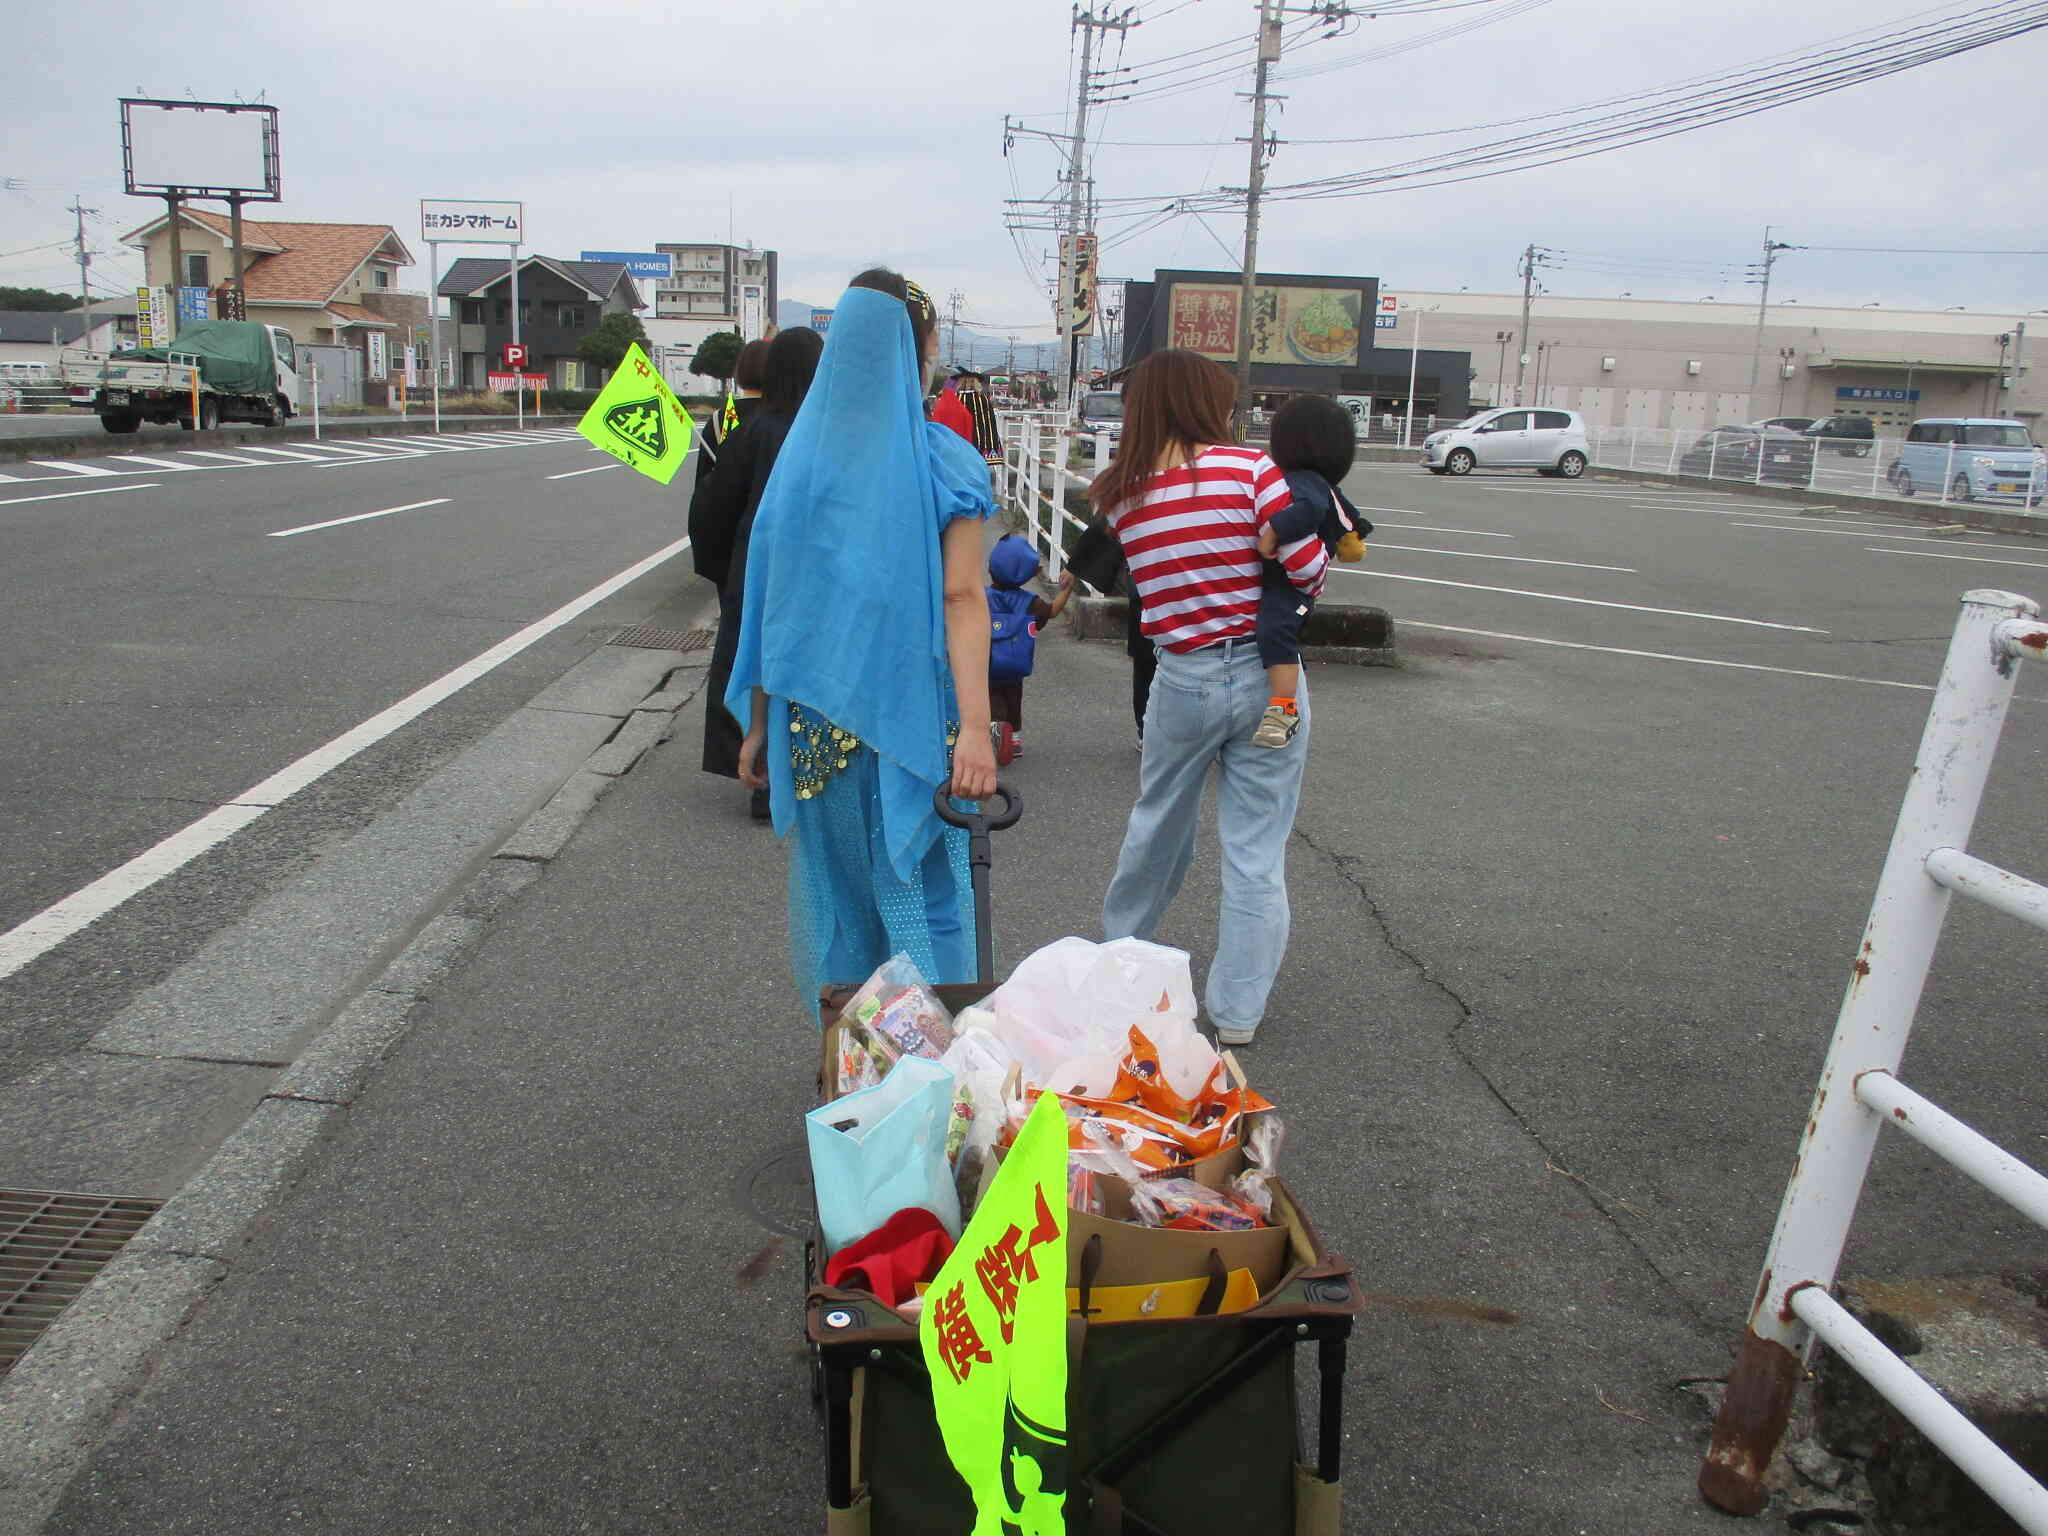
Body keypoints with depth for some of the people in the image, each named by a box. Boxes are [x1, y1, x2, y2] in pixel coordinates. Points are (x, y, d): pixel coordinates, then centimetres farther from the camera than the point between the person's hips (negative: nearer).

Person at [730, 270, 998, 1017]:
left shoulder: (802, 451, 4)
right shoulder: (944, 460, -7)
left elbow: (772, 598, 5)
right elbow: (962, 598, -16)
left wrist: (762, 724, 11)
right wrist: (975, 726, -22)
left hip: (815, 720, 4)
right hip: (911, 714, -3)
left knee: (834, 891, 14)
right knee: (919, 892, 8)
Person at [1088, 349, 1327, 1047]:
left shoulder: (1118, 495, 0)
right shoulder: (1247, 467, -11)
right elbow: (1308, 568, -13)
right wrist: (1299, 595, 9)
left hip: (1183, 681, 3)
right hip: (1266, 676, -3)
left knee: (1155, 827, 25)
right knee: (1256, 852, 8)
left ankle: (1120, 952, 46)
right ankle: (1237, 1010, 16)